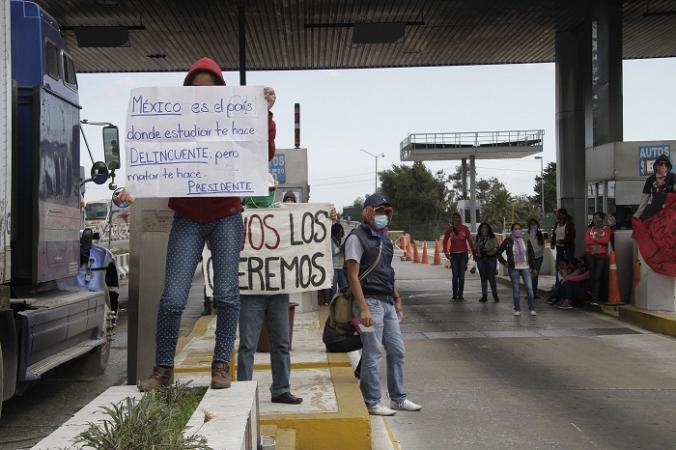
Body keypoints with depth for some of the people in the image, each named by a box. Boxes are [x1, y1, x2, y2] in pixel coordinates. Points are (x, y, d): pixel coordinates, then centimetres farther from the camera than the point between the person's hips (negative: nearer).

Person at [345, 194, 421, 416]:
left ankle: (398, 398, 22)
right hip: (370, 301, -8)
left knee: (397, 351, 11)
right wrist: (363, 308, -20)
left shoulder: (384, 238, 17)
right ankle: (372, 403, 6)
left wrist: (396, 297, 18)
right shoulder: (357, 238, -9)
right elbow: (353, 275, -15)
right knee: (372, 354, -3)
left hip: (387, 302, 8)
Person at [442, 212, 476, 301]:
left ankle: (460, 295, 10)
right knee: (455, 276, 1)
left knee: (461, 276, 3)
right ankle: (454, 295, 7)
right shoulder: (450, 229, 5)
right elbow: (445, 241, 13)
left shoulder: (465, 228, 2)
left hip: (463, 254, -1)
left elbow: (470, 241, 5)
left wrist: (474, 253, 3)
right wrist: (446, 252, 3)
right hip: (454, 254, 1)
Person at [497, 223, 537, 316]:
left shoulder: (526, 240, 6)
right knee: (516, 289, 3)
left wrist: (533, 268, 9)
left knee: (529, 288, -6)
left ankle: (532, 309, 3)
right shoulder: (508, 241, 0)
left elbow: (532, 254, 11)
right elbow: (499, 252, 6)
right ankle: (517, 309, 11)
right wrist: (505, 263, 1)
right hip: (514, 268, -1)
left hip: (525, 267, 1)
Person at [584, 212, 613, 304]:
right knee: (592, 276, -1)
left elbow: (606, 240, -9)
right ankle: (593, 296, 6)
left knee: (598, 277, -10)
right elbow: (587, 241, 0)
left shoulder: (606, 229, 8)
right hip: (590, 255, 3)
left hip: (601, 255, -3)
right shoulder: (589, 229, 15)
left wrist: (594, 239, -1)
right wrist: (599, 241, -4)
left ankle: (595, 299, -13)